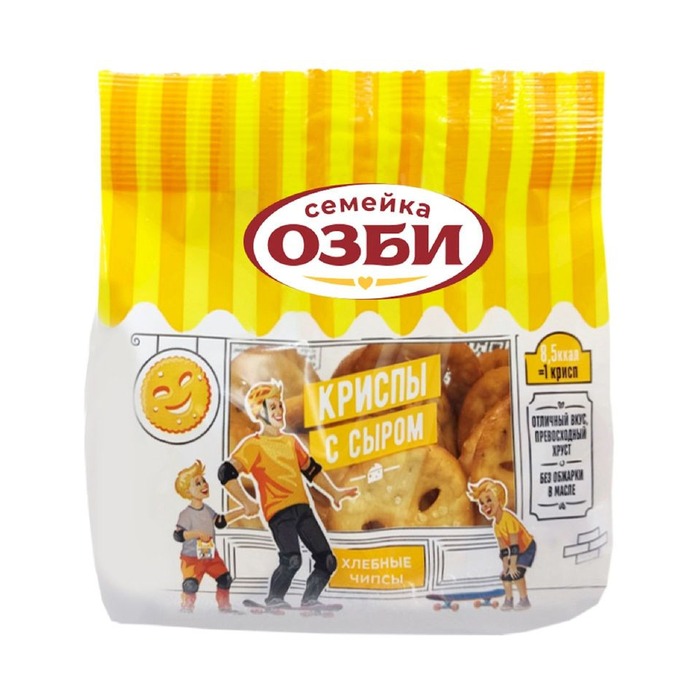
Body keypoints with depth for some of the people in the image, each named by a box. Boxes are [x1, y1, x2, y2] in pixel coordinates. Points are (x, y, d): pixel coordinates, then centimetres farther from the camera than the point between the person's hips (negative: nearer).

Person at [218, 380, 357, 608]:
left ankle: (309, 600, 23)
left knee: (328, 561, 1)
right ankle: (273, 600, 6)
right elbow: (226, 473, -11)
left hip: (303, 507, 6)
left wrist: (333, 493, 23)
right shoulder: (253, 445, -1)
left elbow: (311, 469, 27)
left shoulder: (292, 441, 18)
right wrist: (248, 503, -10)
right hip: (278, 510, -6)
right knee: (292, 560, -21)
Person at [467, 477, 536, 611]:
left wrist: (513, 565, -29)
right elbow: (503, 549, -1)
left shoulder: (508, 518, -33)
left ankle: (524, 600, -4)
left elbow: (514, 545, -32)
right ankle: (509, 600, 19)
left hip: (527, 548, -8)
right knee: (505, 574, 4)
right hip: (517, 550, 8)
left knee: (516, 573, -20)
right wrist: (505, 565, -5)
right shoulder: (496, 525, -7)